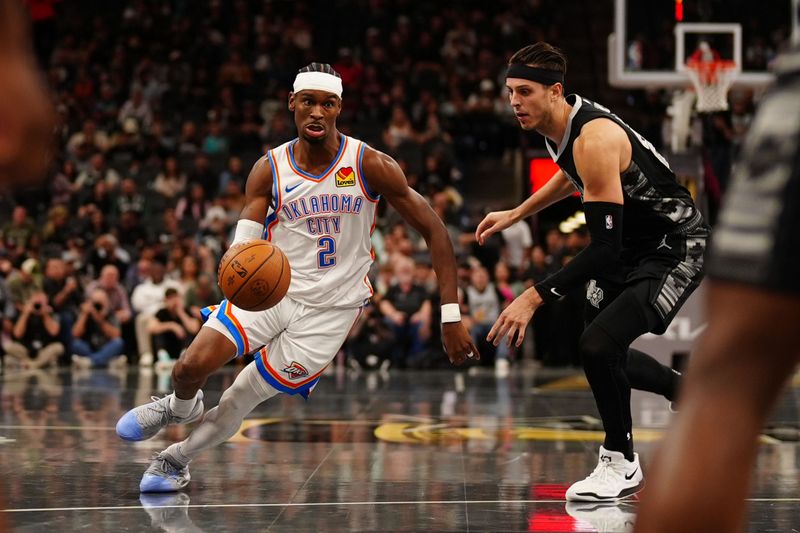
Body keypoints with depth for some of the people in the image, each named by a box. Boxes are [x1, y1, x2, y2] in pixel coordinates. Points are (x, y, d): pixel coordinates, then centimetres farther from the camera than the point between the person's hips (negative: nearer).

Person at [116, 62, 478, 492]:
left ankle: (178, 460, 26)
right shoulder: (270, 170, -6)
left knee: (247, 397, -2)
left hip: (330, 308, -1)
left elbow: (434, 231, -10)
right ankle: (180, 408, 24)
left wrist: (451, 316, -17)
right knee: (190, 367, -14)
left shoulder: (370, 165, -13)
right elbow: (244, 241, -12)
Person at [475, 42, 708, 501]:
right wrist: (515, 215, 22)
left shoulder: (594, 139, -32)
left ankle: (622, 465, -3)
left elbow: (604, 248, -34)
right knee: (600, 349, 18)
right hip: (632, 243, 10)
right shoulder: (559, 125, -3)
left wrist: (535, 298, -35)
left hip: (676, 246, -10)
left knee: (599, 346, -22)